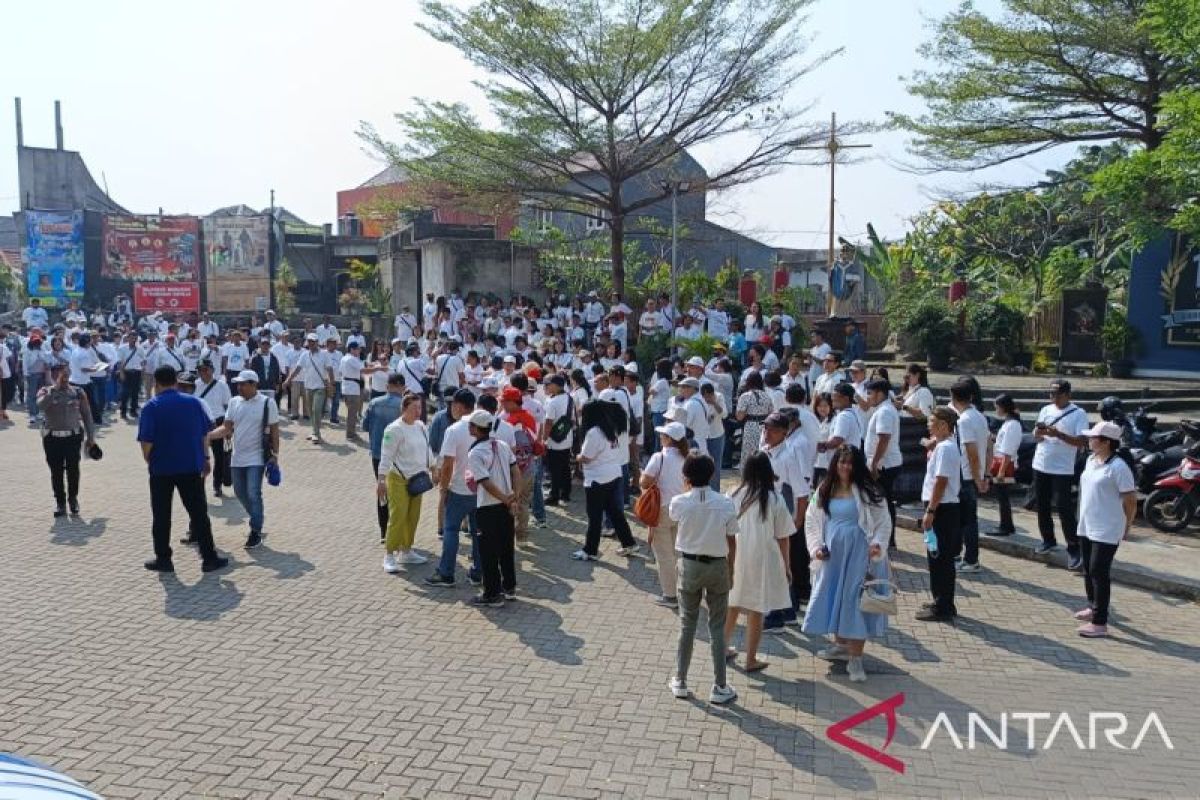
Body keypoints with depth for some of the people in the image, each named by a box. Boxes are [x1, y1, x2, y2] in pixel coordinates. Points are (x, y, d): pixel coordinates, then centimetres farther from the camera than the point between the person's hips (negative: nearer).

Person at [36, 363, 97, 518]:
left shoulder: (78, 392, 2)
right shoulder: (45, 391, 0)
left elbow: (86, 415, 7)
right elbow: (41, 405, -23)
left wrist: (90, 436, 5)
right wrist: (55, 387, -23)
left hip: (74, 436, 0)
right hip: (52, 438, 0)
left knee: (73, 469, 2)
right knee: (56, 471, 5)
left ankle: (73, 499, 22)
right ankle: (60, 502, 18)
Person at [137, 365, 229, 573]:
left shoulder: (151, 407, -8)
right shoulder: (194, 402, 2)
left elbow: (146, 441, -13)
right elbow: (205, 434, 9)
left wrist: (148, 459, 6)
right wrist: (204, 458, 20)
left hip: (161, 468, -2)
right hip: (191, 466, 2)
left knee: (161, 515, 10)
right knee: (199, 513, 7)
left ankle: (163, 559, 17)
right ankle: (209, 557, 8)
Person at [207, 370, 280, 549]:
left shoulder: (267, 403, -9)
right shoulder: (234, 402, 4)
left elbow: (274, 431, -4)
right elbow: (226, 428, 7)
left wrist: (275, 455, -5)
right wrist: (207, 435, -8)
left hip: (257, 458, -5)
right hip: (237, 458, 6)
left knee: (253, 494, -8)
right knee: (240, 493, 13)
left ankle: (256, 532, 4)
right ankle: (256, 520, 35)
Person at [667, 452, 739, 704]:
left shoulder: (679, 502, -13)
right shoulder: (725, 504, -12)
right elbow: (731, 542, -5)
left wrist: (688, 490, 13)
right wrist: (731, 570, 8)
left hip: (689, 565, 0)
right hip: (718, 566, 0)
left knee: (687, 624, 13)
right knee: (717, 627, 9)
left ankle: (680, 682, 23)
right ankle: (719, 687, 16)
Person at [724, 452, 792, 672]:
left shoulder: (734, 495, -6)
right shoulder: (775, 500, -12)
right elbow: (782, 538, -6)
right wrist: (786, 566, 6)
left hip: (735, 559, 3)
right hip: (761, 561, -3)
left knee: (732, 606, 19)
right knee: (756, 612, 8)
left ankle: (724, 648, 32)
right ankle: (751, 660, 17)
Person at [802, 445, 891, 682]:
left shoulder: (867, 491, -5)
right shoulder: (824, 491, 6)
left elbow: (884, 522, -2)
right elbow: (811, 521, 10)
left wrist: (877, 544, -17)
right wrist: (816, 546, -2)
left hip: (858, 554, -4)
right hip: (831, 554, 4)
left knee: (854, 600, -6)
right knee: (833, 597, 12)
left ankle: (855, 658, 1)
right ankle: (840, 645, 32)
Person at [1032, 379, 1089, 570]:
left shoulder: (1078, 414, -7)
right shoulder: (1045, 410, 8)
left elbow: (1080, 441, -15)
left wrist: (1058, 434, -26)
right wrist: (1039, 433, -12)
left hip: (1063, 469, -6)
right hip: (1040, 466, 6)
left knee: (1065, 509, -7)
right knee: (1042, 506, 14)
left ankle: (1073, 549, 0)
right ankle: (1048, 539, 29)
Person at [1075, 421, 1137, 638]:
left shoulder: (1118, 467, -19)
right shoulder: (1091, 460, 8)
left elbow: (1131, 500, -14)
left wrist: (1125, 527, -4)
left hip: (1106, 531, -8)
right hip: (1087, 527, 9)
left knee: (1099, 573, -7)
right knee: (1088, 570, 19)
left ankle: (1100, 623, -2)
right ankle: (1093, 607, 38)